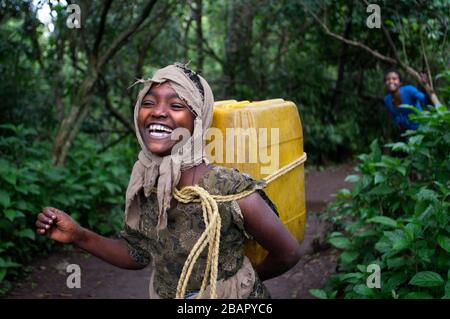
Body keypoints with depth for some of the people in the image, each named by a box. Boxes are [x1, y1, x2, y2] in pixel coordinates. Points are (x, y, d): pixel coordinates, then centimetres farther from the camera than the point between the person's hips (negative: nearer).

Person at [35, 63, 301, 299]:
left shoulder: (232, 192, -28)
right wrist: (78, 235, -9)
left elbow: (289, 253, -15)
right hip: (163, 294, 5)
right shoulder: (143, 184, -10)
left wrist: (241, 280, 0)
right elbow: (138, 254, 3)